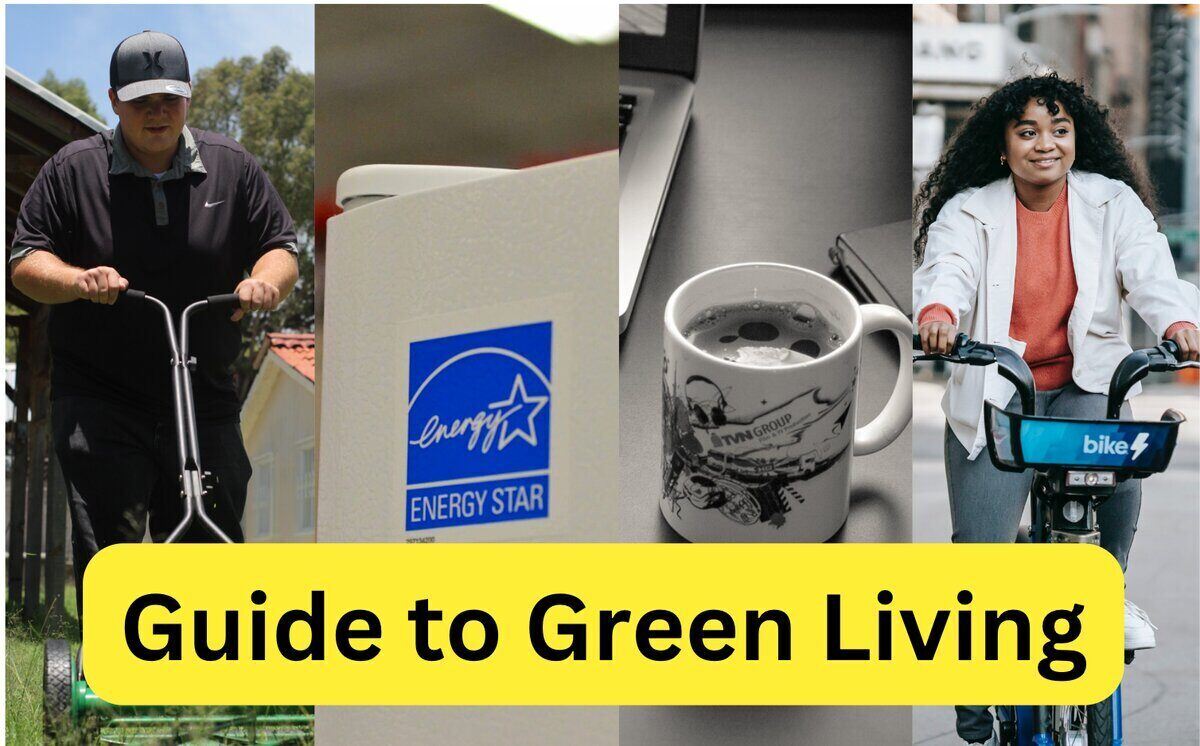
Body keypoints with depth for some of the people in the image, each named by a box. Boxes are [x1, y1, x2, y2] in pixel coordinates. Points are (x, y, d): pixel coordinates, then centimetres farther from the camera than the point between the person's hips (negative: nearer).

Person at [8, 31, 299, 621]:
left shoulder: (233, 169, 10)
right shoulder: (72, 170, 5)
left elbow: (281, 251, 10)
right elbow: (24, 263, 2)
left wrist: (264, 282, -13)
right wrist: (79, 280, -18)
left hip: (205, 399, 2)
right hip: (97, 401, -2)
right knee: (108, 547, -12)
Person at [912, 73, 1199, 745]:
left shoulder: (1112, 204, 1)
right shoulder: (969, 212, -2)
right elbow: (948, 267, -22)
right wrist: (937, 311, -47)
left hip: (1085, 386, 1)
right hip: (993, 394, 0)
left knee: (1120, 472, -31)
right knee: (981, 546, -8)